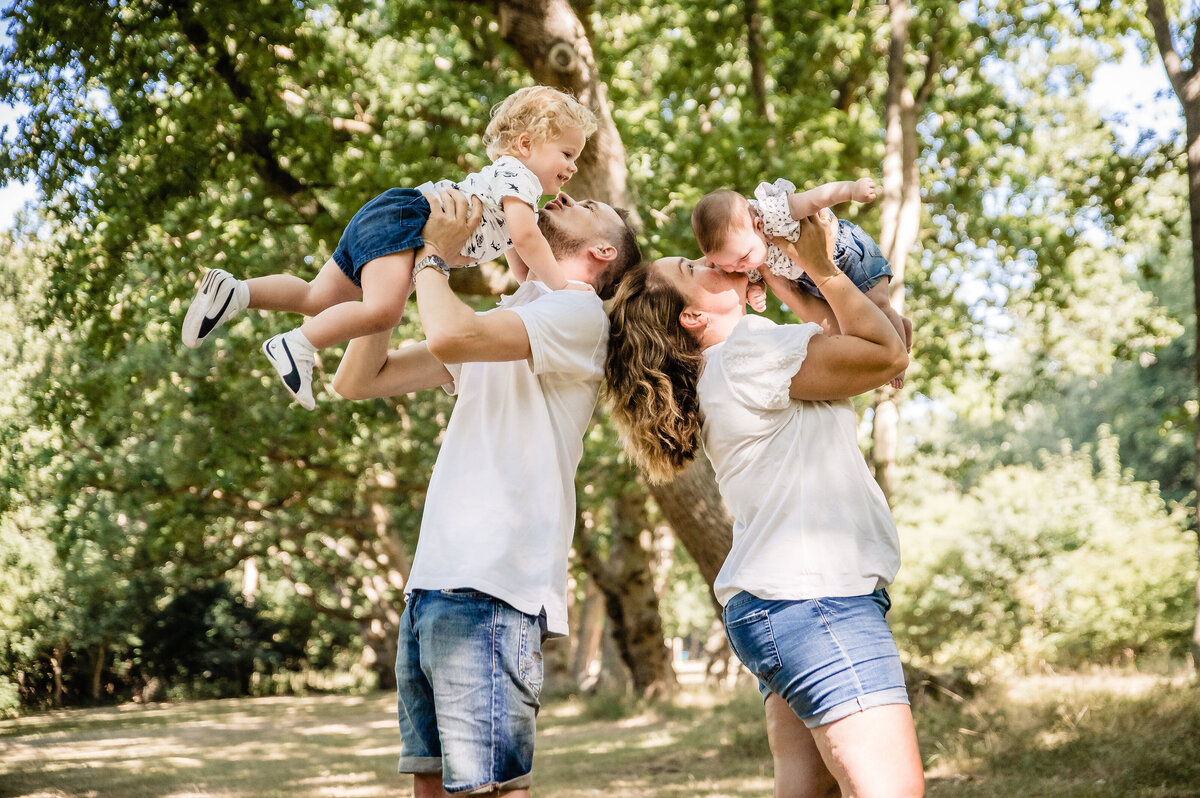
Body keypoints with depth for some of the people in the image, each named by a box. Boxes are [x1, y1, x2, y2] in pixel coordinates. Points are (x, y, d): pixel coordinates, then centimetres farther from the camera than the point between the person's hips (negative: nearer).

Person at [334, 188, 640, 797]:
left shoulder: (580, 313, -1)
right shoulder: (500, 320, 24)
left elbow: (450, 335, -19)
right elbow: (356, 380, 21)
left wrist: (432, 260, 1)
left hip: (489, 592, -8)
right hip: (431, 586, 8)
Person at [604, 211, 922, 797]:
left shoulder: (716, 376, 19)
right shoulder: (750, 349, -10)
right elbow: (887, 355, -6)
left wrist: (791, 290, 18)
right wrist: (822, 269, -1)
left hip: (777, 599, 11)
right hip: (813, 596, -11)